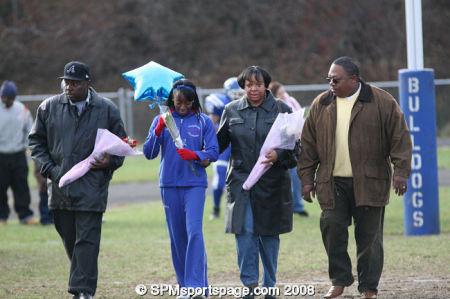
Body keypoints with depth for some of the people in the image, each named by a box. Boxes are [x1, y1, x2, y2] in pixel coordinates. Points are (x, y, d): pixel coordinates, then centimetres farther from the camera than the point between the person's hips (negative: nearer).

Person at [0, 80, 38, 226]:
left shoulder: (23, 110, 5)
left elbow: (29, 128, 17)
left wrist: (25, 145, 9)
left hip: (18, 155, 3)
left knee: (22, 186, 1)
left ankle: (25, 215, 3)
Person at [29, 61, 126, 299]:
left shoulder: (107, 109, 3)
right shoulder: (49, 108, 6)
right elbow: (36, 140, 13)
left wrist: (109, 161, -7)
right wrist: (48, 168, -1)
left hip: (91, 187, -3)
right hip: (60, 185, 3)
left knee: (87, 240, -9)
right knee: (70, 240, 8)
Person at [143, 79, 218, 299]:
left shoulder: (204, 122, 5)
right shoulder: (161, 120, 9)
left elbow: (213, 152, 2)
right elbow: (149, 153, 3)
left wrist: (195, 155, -17)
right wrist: (158, 132, -13)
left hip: (195, 184, -2)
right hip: (169, 185, 2)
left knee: (194, 232, -15)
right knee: (177, 236, 6)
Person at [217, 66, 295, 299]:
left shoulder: (281, 110, 2)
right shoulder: (231, 111, 8)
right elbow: (220, 141, 15)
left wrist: (278, 155, -19)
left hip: (272, 182, -1)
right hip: (240, 179, 1)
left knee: (269, 234, 5)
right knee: (244, 231, -10)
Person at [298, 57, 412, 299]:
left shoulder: (382, 102, -1)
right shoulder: (321, 105, 8)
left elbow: (400, 138, -1)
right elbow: (308, 144, 11)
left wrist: (401, 172, -9)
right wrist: (307, 178, 7)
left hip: (370, 183, -2)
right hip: (332, 183, 2)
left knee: (370, 236, 2)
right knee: (332, 228, -10)